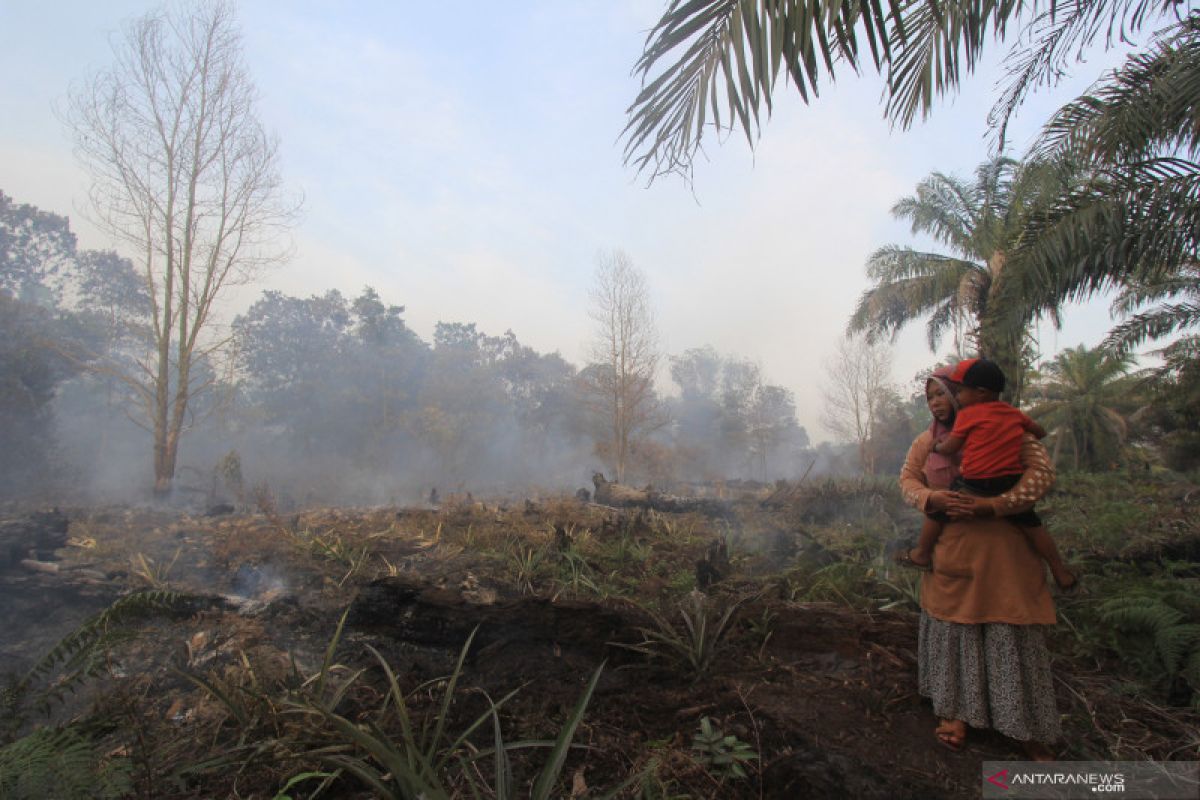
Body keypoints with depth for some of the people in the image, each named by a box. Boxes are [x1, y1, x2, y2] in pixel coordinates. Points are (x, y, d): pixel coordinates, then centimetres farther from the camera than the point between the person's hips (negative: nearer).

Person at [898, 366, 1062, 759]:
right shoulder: (927, 441, 10)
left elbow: (1042, 472, -10)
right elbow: (907, 479, 7)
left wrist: (993, 505, -22)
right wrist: (932, 498, -16)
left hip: (1002, 552, -3)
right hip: (949, 551, 3)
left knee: (1011, 632, 2)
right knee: (953, 626, 7)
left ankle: (1026, 726, 17)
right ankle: (956, 711, 21)